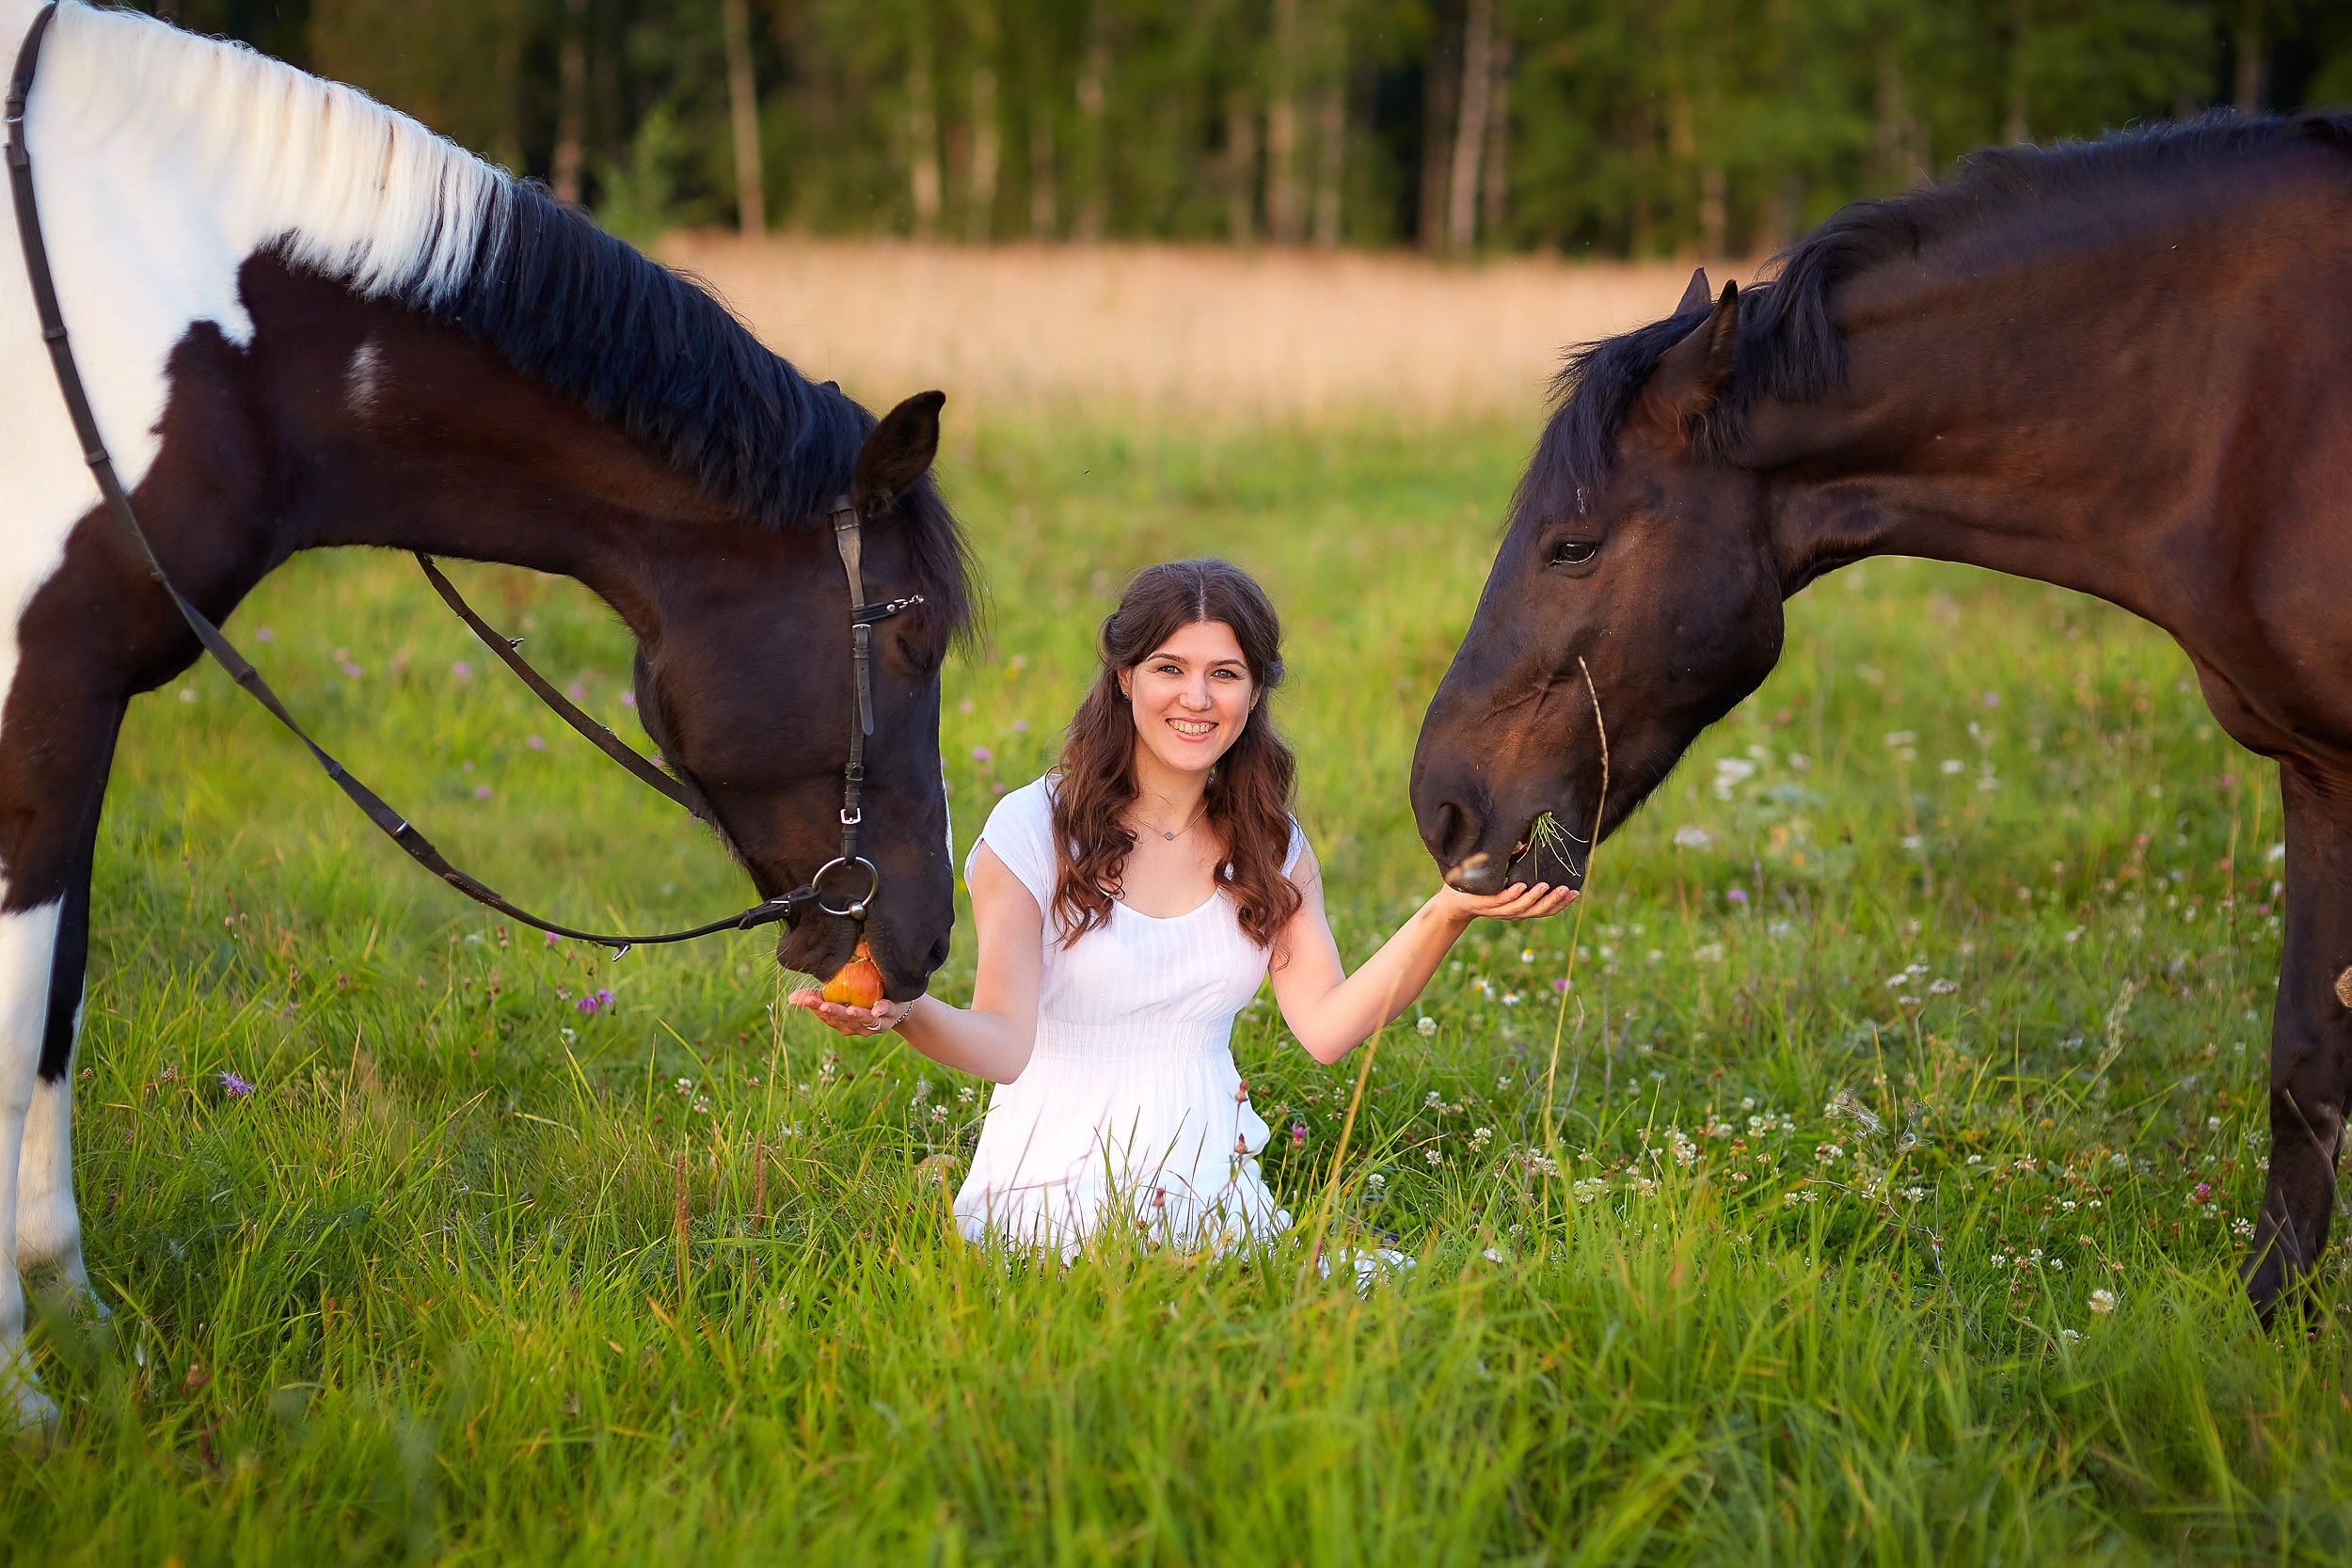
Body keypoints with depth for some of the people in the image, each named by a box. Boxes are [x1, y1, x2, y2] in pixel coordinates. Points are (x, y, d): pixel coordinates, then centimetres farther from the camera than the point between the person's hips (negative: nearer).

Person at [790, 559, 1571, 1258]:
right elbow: (1006, 1044, -12)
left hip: (1209, 1174, 4)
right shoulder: (1032, 830, -5)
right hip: (1060, 1187, -4)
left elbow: (1326, 1027, -2)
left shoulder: (1269, 847, 10)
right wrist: (905, 1012, -33)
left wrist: (1446, 914, -13)